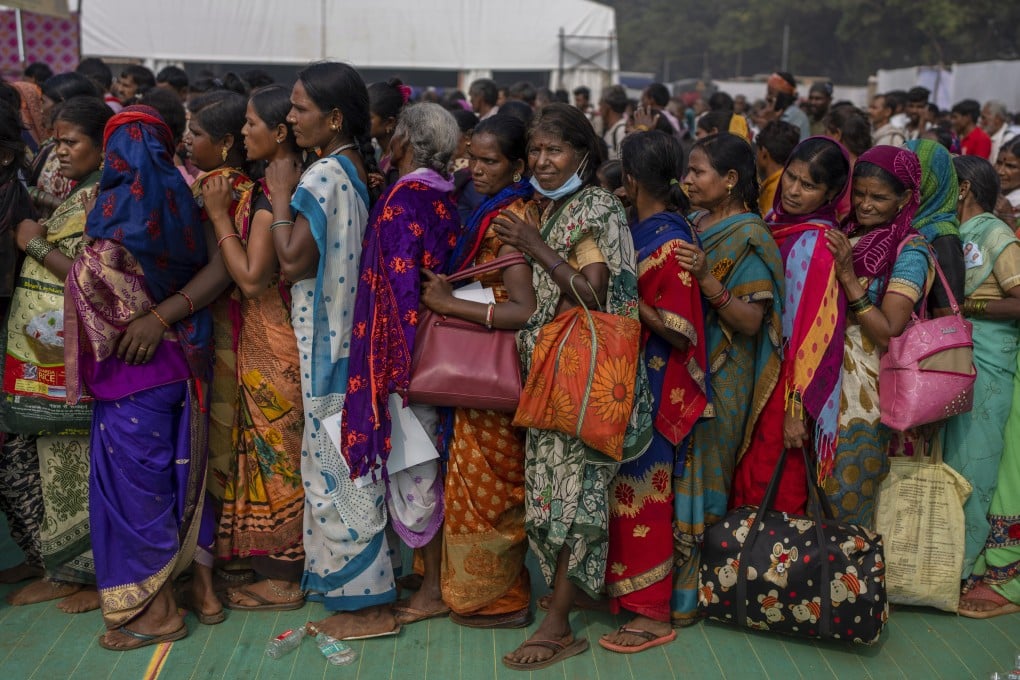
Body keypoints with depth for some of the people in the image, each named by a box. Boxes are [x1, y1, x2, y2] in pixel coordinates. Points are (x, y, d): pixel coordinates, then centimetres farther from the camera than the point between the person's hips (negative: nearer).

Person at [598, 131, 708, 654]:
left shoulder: (671, 242, -18)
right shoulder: (642, 228, 5)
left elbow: (680, 332, -20)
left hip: (656, 385, -8)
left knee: (644, 489, 0)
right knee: (626, 486, 16)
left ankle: (653, 614, 12)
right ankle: (622, 587, 31)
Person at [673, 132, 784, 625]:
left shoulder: (749, 238, -9)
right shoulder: (691, 223, 10)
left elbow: (752, 321, -16)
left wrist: (706, 279, -26)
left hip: (719, 380, -6)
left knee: (699, 477, -2)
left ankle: (689, 594, 9)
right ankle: (664, 580, 20)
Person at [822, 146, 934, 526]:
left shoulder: (910, 251, -11)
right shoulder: (845, 237, 6)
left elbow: (888, 334, -19)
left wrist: (848, 276, -22)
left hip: (867, 391, -6)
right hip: (827, 380, 6)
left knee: (846, 499, 2)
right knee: (814, 489, 12)